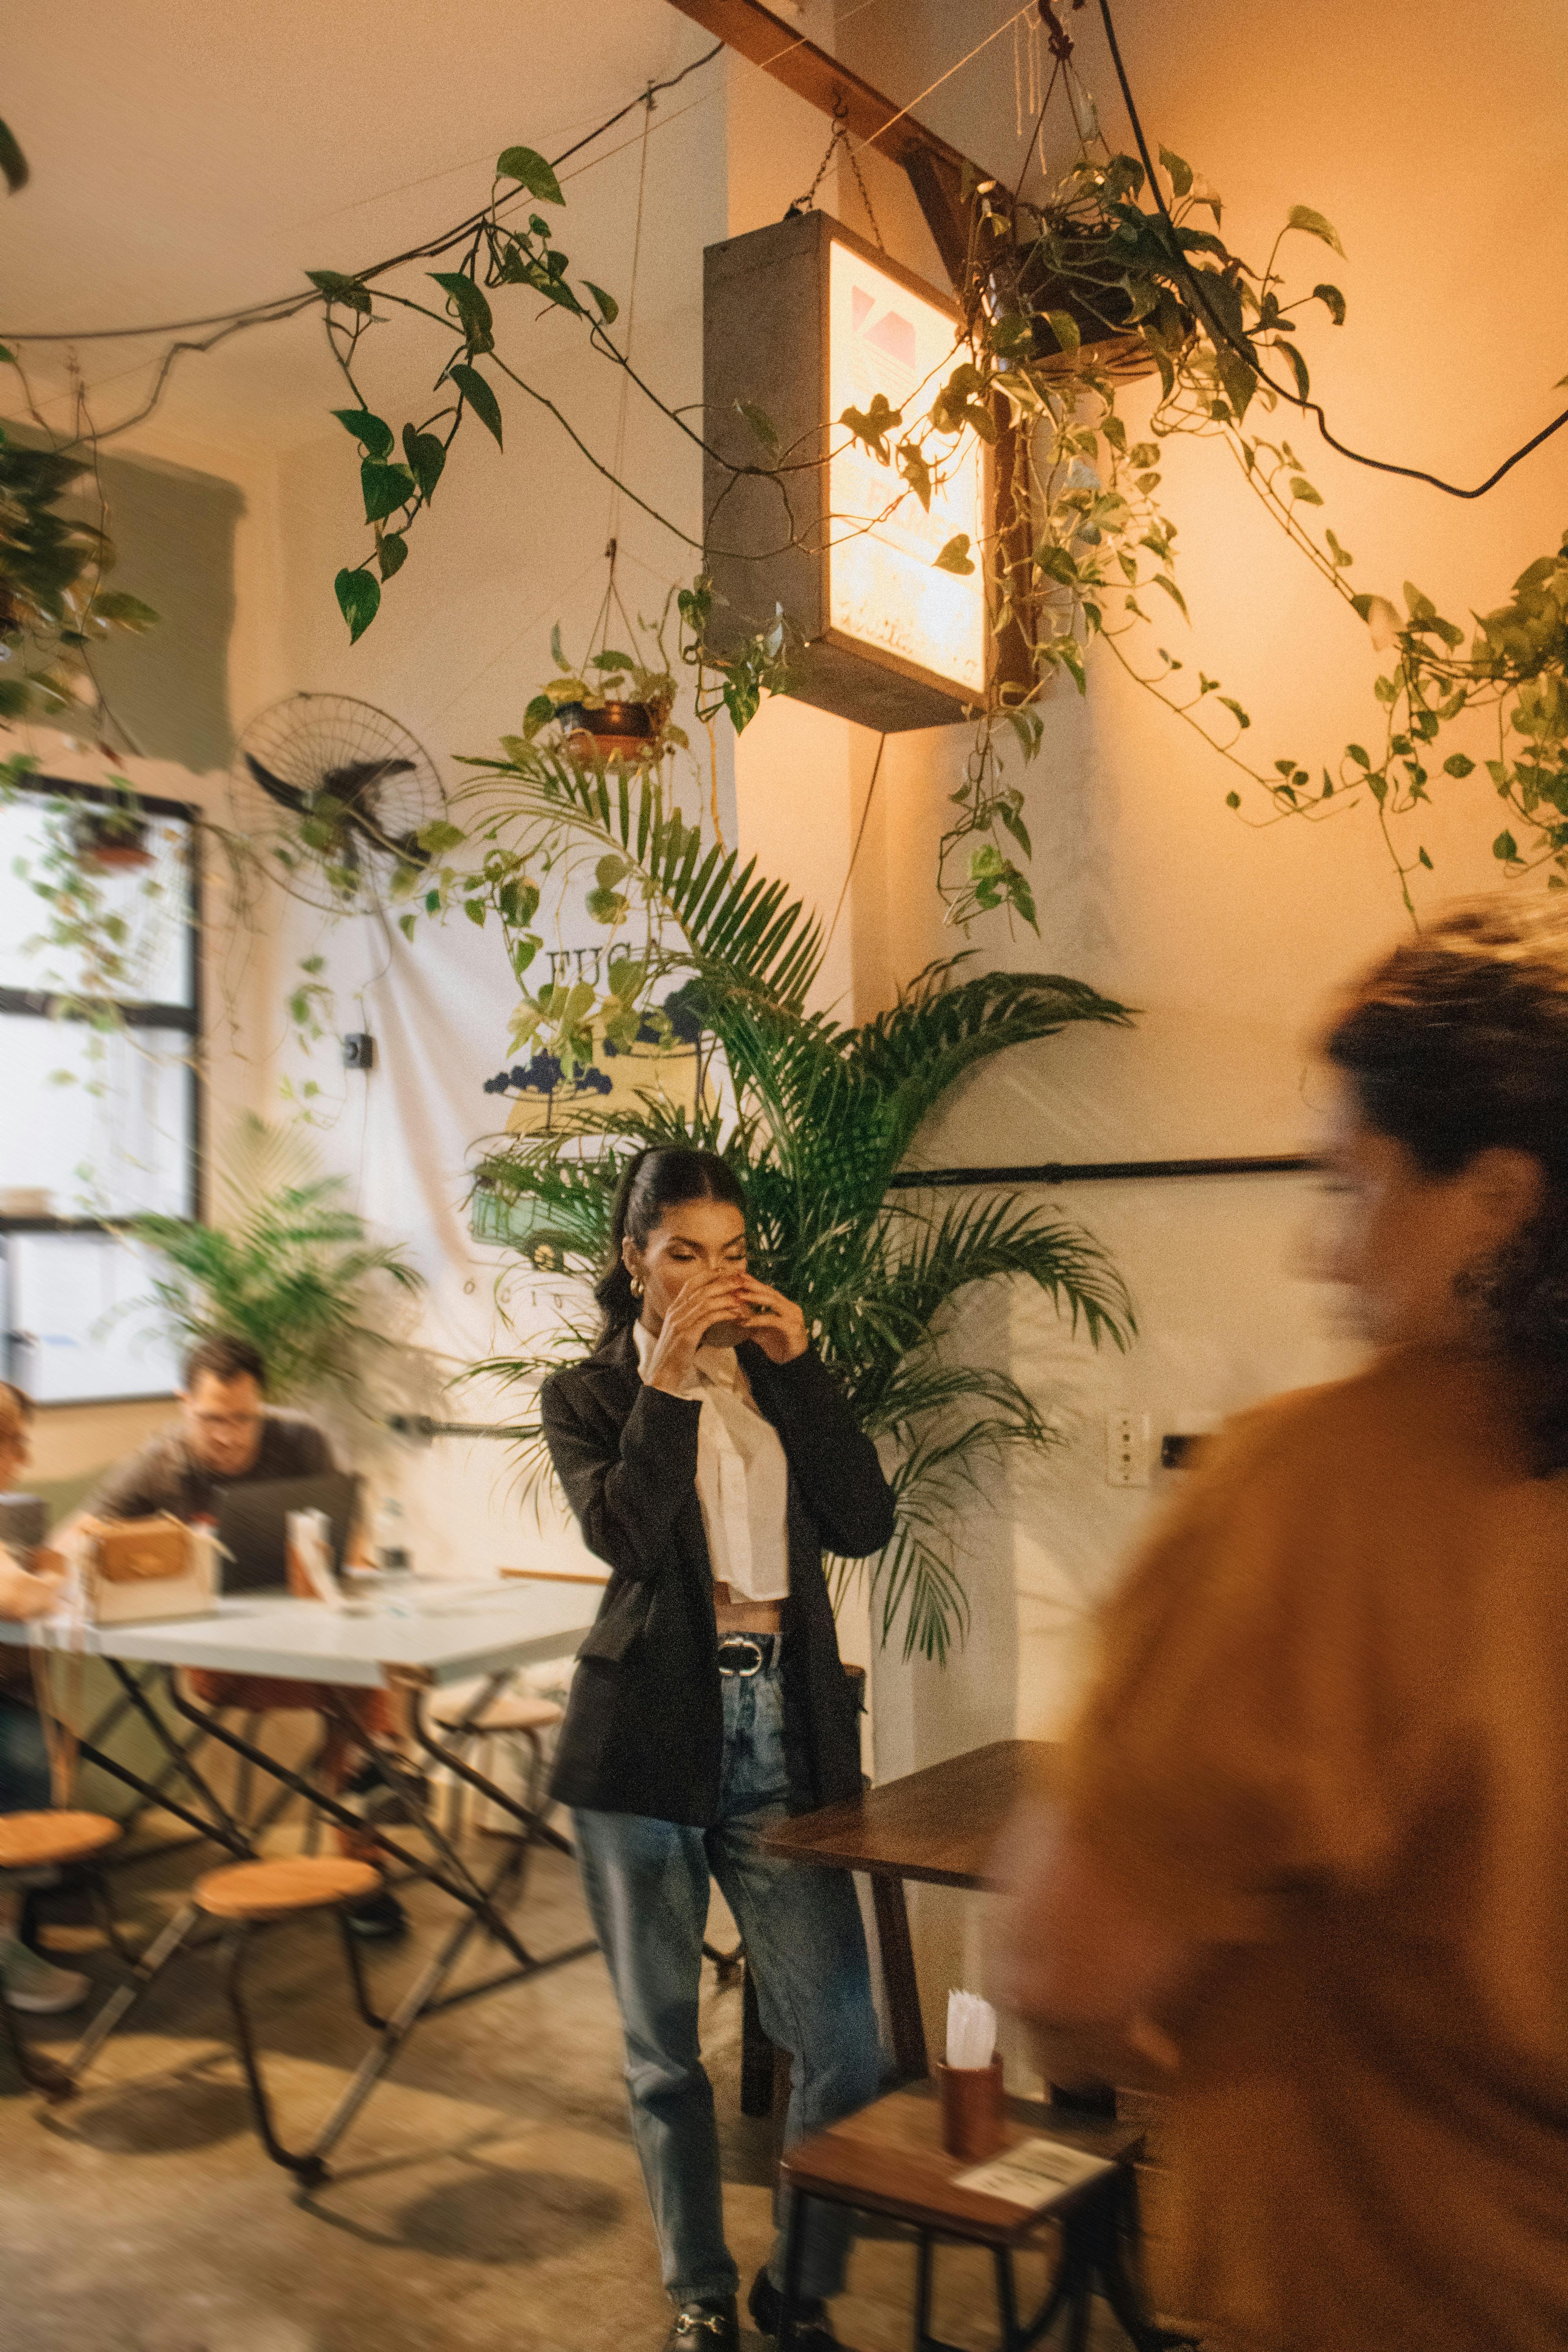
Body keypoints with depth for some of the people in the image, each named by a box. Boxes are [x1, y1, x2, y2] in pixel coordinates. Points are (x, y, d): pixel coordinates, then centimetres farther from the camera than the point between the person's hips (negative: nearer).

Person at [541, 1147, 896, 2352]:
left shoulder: (775, 1373, 11)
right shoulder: (589, 1394, 3)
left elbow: (867, 1522, -3)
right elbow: (624, 1533, -16)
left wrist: (799, 1365, -8)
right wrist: (667, 1378, -17)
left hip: (782, 1738, 2)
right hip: (647, 1746, -2)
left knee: (844, 2046, 1)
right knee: (665, 2047, 12)